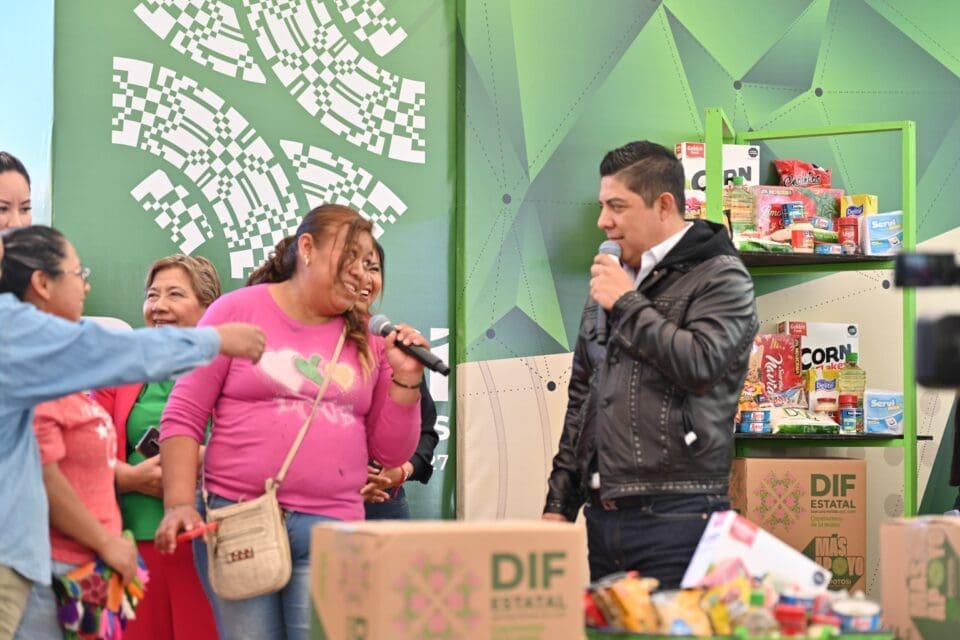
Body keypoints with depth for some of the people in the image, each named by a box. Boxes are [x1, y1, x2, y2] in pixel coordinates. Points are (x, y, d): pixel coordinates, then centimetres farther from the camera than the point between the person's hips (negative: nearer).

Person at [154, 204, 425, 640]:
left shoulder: (368, 339, 12)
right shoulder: (238, 311, 4)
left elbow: (391, 453, 12)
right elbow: (182, 417, 1)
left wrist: (405, 379, -1)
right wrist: (179, 503, -10)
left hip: (331, 527, 2)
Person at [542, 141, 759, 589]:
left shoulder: (720, 278, -3)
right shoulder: (609, 283, 19)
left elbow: (700, 366, -21)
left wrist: (627, 304, -9)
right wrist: (559, 504, 17)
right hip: (603, 518, 7)